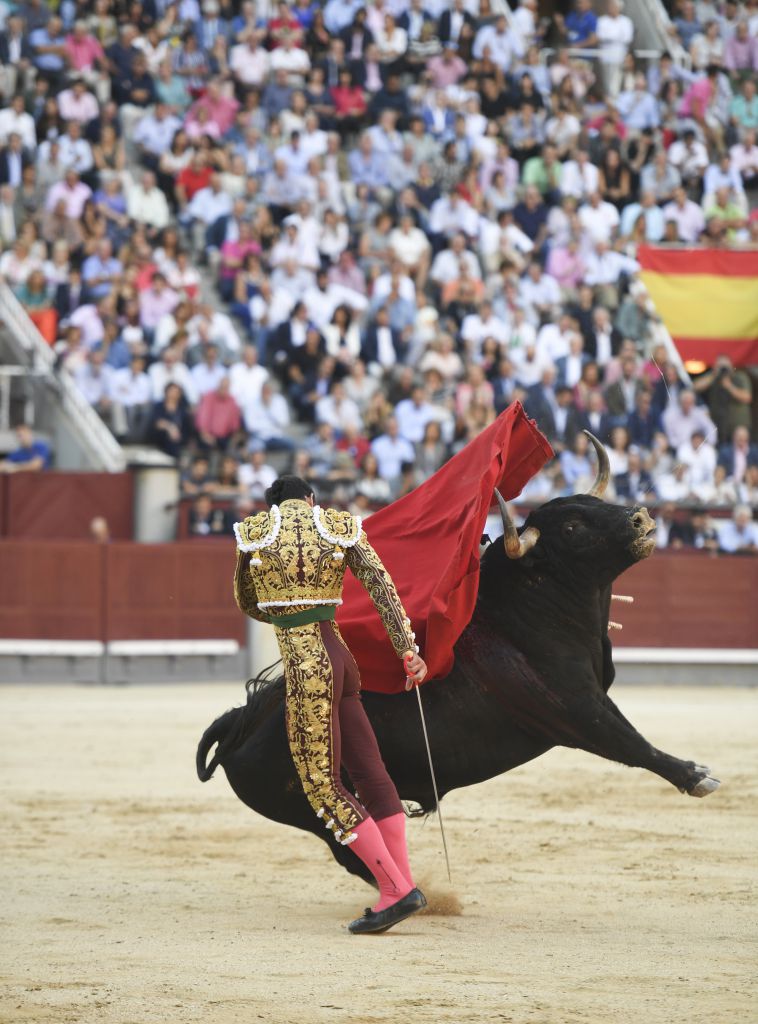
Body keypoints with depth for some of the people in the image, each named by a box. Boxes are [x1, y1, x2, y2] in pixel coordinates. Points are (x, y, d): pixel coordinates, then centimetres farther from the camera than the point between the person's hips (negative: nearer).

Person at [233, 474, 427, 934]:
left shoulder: (253, 532, 6)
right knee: (370, 771, 12)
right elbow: (381, 584, -2)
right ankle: (401, 885, 13)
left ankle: (397, 889, -7)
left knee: (323, 785, -1)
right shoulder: (341, 526, 10)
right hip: (339, 655, 5)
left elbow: (247, 602, 19)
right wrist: (408, 649, -5)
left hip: (303, 664, -5)